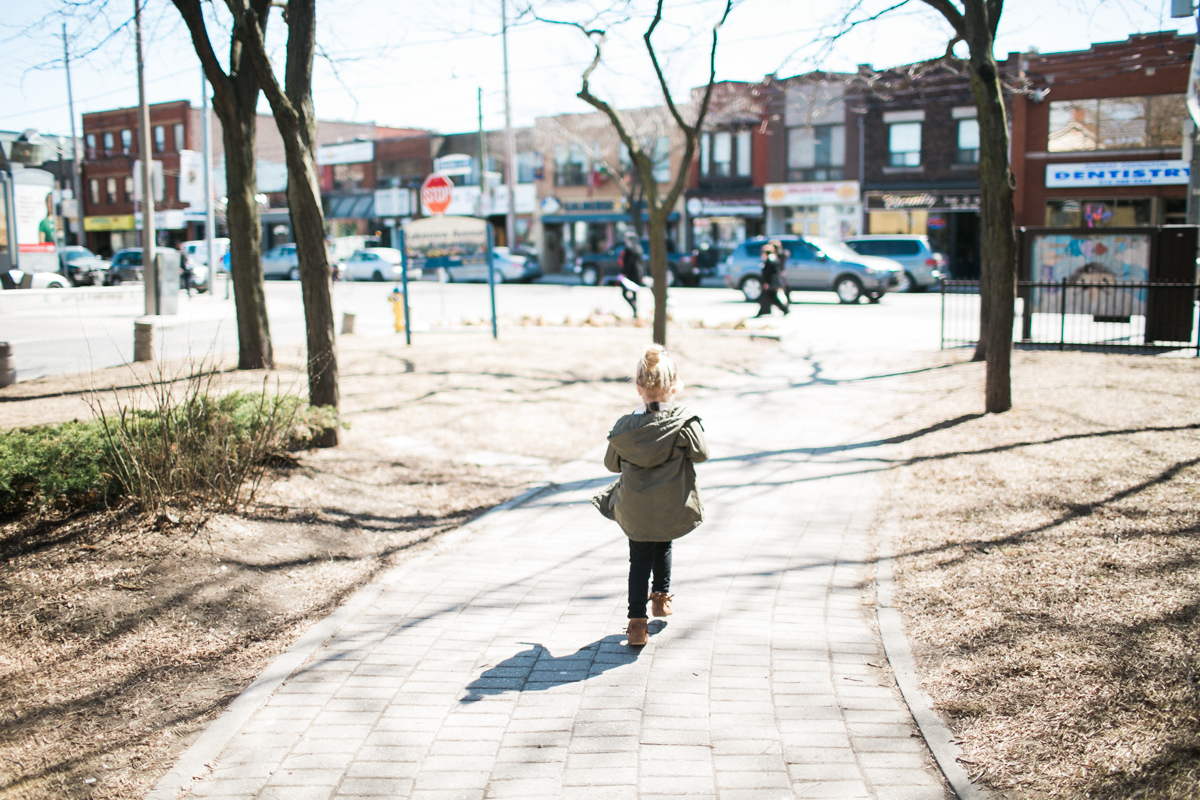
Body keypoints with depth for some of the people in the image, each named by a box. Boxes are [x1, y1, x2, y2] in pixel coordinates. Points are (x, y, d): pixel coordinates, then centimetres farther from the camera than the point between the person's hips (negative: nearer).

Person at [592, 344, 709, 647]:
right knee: (663, 546, 27)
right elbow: (701, 453, -6)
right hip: (672, 508, 0)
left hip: (635, 510, 0)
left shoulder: (624, 427, -7)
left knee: (640, 559, 8)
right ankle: (661, 596, 42)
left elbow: (611, 463, 4)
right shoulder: (683, 423, -14)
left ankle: (637, 621, 2)